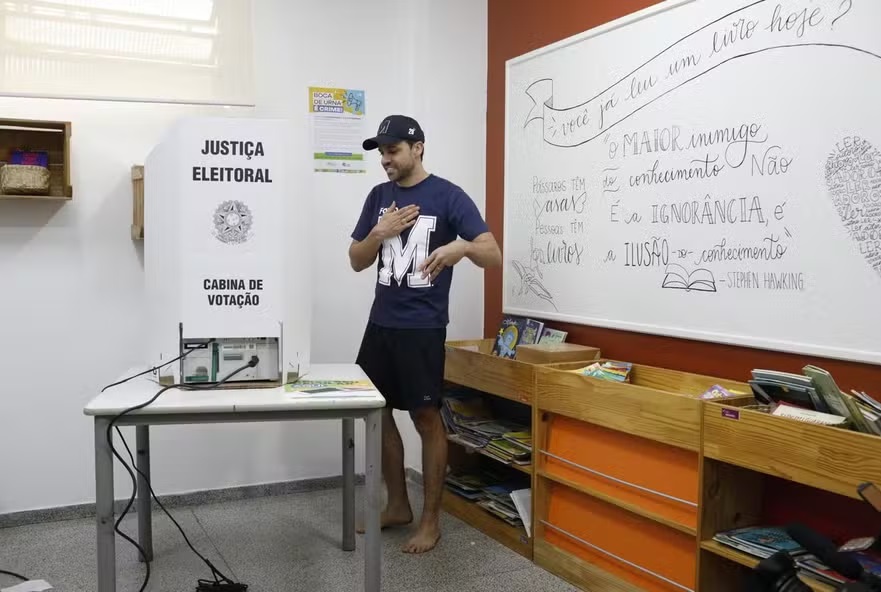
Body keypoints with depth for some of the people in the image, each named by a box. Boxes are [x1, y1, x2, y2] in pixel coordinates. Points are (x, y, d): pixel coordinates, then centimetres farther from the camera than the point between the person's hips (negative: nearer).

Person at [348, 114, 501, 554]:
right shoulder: (379, 196, 10)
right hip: (380, 322, 6)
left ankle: (431, 518, 14)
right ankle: (397, 505, 28)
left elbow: (493, 256, -15)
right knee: (377, 412, 11)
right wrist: (380, 232, -8)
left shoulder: (448, 196, -8)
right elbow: (356, 261, 12)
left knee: (426, 418, 0)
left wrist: (461, 245, -37)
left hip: (422, 327, -6)